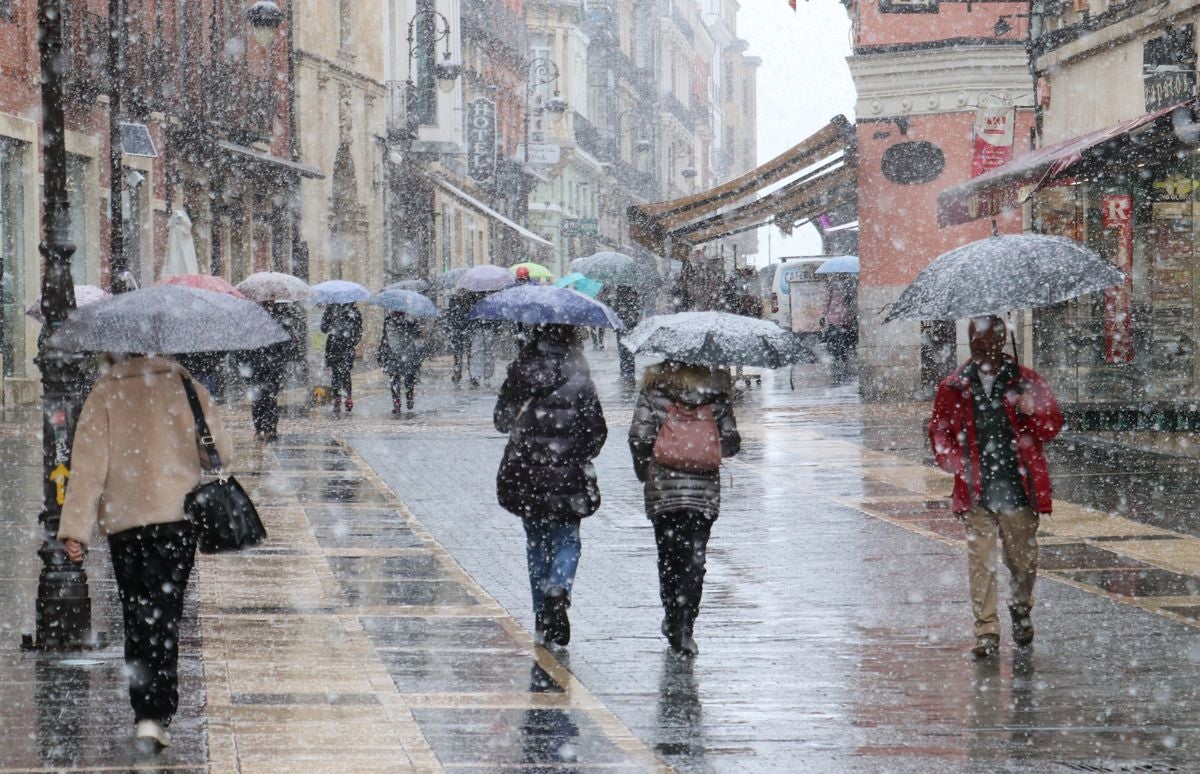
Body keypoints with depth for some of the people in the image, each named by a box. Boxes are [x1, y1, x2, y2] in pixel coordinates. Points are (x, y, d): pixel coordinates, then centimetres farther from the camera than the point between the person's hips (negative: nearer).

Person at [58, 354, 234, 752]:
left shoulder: (103, 395, 3)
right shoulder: (185, 386, 4)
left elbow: (88, 464, -4)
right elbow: (222, 451, 4)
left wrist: (76, 529, -7)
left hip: (123, 520, 1)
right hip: (177, 515, -1)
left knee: (136, 617, 11)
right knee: (163, 616, -1)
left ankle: (146, 714, 10)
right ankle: (155, 716, -15)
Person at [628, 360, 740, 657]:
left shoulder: (654, 391, -4)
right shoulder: (716, 394, 1)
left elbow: (639, 438, -9)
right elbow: (732, 442, 2)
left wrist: (644, 471, 9)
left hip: (663, 490, -1)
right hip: (705, 491, 1)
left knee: (668, 558, 14)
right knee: (694, 560, 3)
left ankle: (673, 620, 22)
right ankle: (683, 629, -6)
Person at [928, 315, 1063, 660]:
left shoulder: (1025, 381, 7)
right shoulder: (953, 388, 9)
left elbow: (1052, 425, 5)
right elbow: (940, 432, 12)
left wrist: (1031, 411, -17)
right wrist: (955, 463, -6)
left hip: (1019, 488, 0)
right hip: (976, 490, 0)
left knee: (1022, 558, 7)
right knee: (981, 560, -5)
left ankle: (1020, 609, 35)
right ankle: (986, 630, 1)